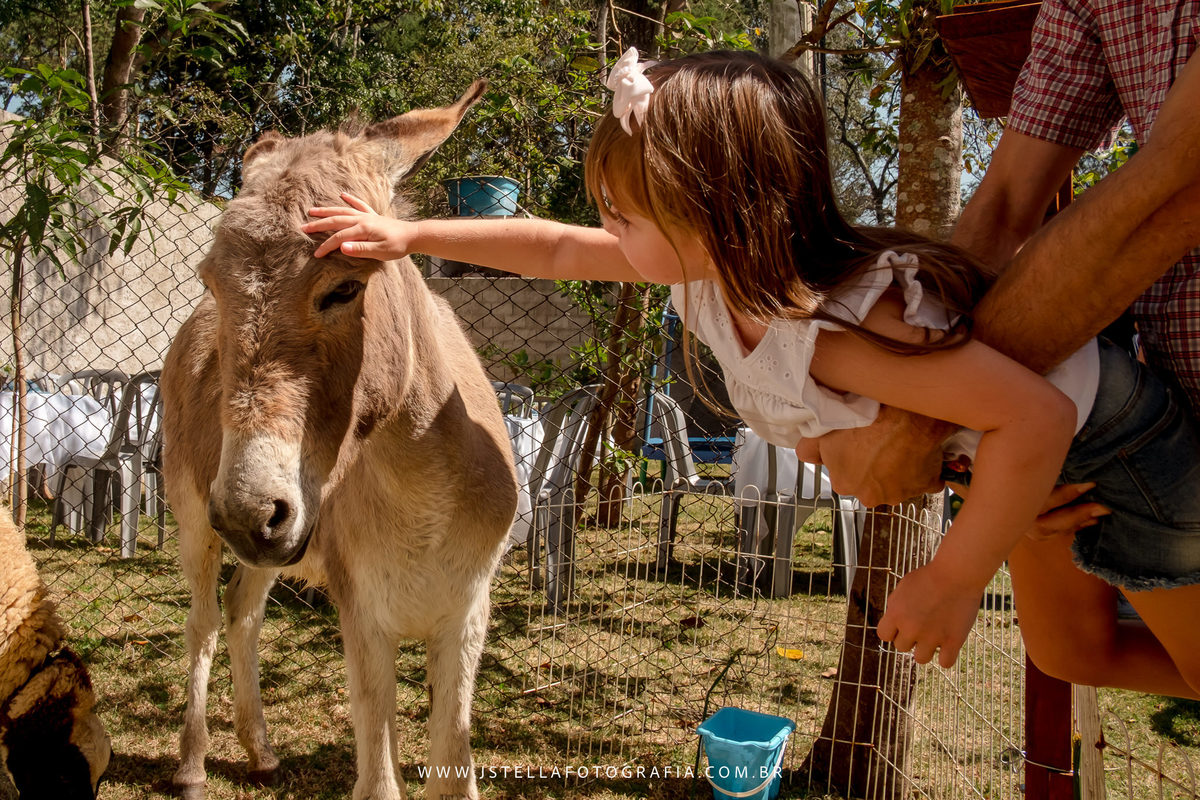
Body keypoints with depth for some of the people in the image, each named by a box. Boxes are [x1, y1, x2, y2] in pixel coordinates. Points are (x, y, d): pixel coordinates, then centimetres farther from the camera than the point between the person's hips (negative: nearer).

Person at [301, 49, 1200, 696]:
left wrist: (955, 577, -34)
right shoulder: (715, 266, -18)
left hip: (1101, 436, -7)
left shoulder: (841, 331, -43)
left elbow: (1038, 416, -42)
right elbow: (558, 250, -7)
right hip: (1022, 439, 8)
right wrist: (411, 235, -5)